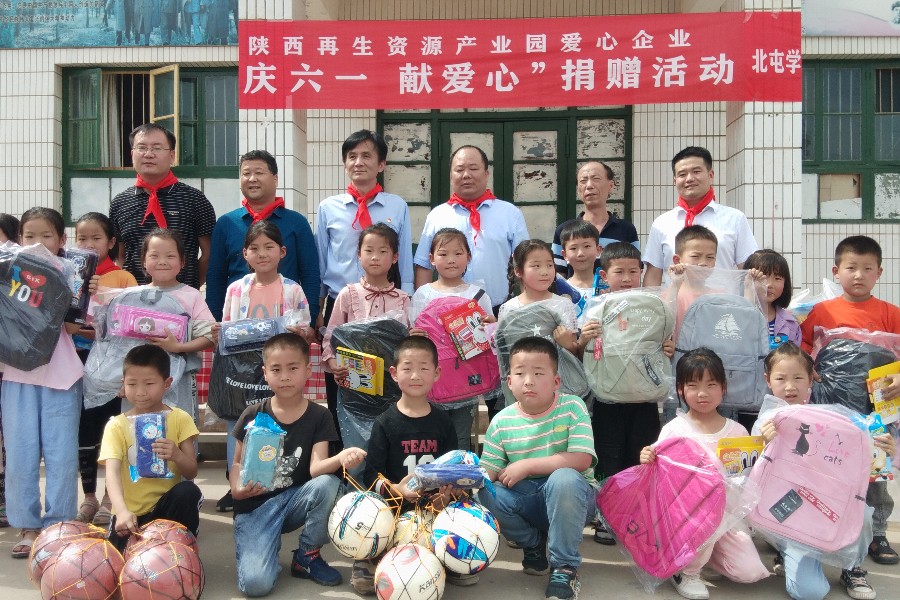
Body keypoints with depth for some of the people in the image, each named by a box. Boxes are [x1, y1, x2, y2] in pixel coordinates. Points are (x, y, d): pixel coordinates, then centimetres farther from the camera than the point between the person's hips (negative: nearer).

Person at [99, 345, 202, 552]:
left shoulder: (179, 419, -2)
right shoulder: (117, 426, -5)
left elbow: (192, 473, -4)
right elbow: (112, 472, -20)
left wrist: (177, 455, -28)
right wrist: (122, 511, -39)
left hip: (166, 506, 0)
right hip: (131, 513, 0)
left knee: (188, 491, -30)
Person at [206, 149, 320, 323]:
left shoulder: (297, 222, 3)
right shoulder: (225, 223, 7)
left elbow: (311, 277, 2)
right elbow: (215, 278, 8)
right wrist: (215, 323, 1)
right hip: (235, 316, 1)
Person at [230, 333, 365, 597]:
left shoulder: (319, 416, -5)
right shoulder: (253, 415, -4)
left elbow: (316, 468, -16)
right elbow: (238, 463, 2)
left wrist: (341, 457, -38)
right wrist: (237, 488, -21)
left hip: (296, 500, 2)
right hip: (255, 505, -1)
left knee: (329, 484, -32)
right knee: (256, 583, -24)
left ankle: (307, 555, -6)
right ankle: (268, 543, 13)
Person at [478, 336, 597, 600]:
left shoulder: (572, 407, -12)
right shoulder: (502, 422, -4)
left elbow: (581, 460, -22)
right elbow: (488, 472, -3)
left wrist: (527, 465, -23)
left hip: (571, 499, -3)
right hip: (526, 501, 3)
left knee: (564, 478, -37)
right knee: (484, 494, -26)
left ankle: (565, 567, -17)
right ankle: (533, 543, 4)